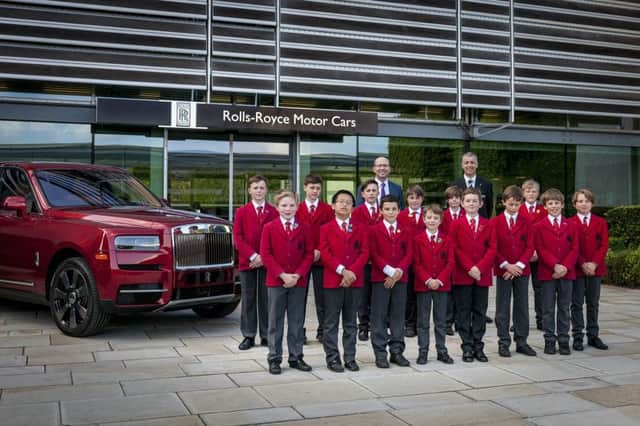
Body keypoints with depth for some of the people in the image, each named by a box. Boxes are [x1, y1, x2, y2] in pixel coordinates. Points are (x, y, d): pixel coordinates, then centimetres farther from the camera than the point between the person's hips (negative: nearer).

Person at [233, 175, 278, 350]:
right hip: (247, 262, 1)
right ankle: (248, 336, 12)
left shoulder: (274, 212, 3)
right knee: (248, 299, 5)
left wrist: (264, 257, -10)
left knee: (266, 299, 3)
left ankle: (266, 336, 12)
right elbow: (238, 237, 1)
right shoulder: (241, 212, 8)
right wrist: (252, 256, -11)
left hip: (267, 262, -1)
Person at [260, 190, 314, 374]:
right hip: (276, 281, -2)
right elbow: (266, 254, -5)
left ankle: (296, 357, 19)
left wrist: (298, 275, -11)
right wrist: (282, 275, -14)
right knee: (275, 321, 5)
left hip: (298, 281, 2)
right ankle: (274, 359, 13)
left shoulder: (304, 228, 4)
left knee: (297, 321, 9)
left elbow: (309, 254, 2)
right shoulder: (269, 228, -1)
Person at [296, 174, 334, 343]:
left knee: (321, 296, 5)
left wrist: (320, 251, -12)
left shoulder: (327, 209, 5)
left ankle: (322, 331, 14)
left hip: (321, 258, 0)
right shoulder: (297, 209, 6)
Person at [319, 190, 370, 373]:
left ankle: (350, 358, 16)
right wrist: (342, 270, -16)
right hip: (332, 280, -2)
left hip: (355, 280, 2)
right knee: (331, 323, 2)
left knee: (351, 322, 9)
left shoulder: (360, 228, 10)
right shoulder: (326, 228, 3)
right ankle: (332, 358, 9)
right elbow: (325, 254, -6)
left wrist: (352, 271, -12)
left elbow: (364, 252, 2)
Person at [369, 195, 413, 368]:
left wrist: (399, 270, -12)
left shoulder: (405, 231, 12)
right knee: (379, 317, 0)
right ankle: (380, 354, 6)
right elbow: (374, 255, -6)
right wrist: (389, 271, -16)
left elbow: (408, 254, 4)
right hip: (380, 278, -3)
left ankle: (397, 351, 16)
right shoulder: (374, 231, 2)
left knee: (398, 316, 8)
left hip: (400, 278, 3)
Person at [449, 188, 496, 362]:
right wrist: (469, 267, -14)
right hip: (462, 275, -2)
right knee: (464, 312, 3)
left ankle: (478, 346, 13)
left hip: (482, 275, 2)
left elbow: (492, 248, 1)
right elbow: (455, 249, -4)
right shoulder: (456, 224, 3)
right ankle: (467, 347, 9)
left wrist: (480, 267, -12)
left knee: (480, 312, 6)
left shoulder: (487, 225, 9)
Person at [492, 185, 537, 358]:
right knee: (502, 308, 4)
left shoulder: (526, 222, 4)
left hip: (521, 270, 2)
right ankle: (504, 343, 12)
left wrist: (518, 265, -12)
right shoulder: (495, 222, 0)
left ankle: (521, 342, 17)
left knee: (522, 307, 7)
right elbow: (493, 248, -3)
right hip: (502, 270, -1)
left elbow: (530, 247, 0)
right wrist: (506, 265, -13)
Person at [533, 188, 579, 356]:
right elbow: (541, 249, -6)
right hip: (547, 273, -2)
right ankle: (549, 340, 11)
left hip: (567, 272, 2)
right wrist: (555, 265, -17)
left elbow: (574, 249, 2)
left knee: (564, 308, 8)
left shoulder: (571, 226, 8)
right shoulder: (539, 226, 1)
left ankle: (563, 340, 16)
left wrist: (565, 266, -13)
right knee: (548, 309, 4)